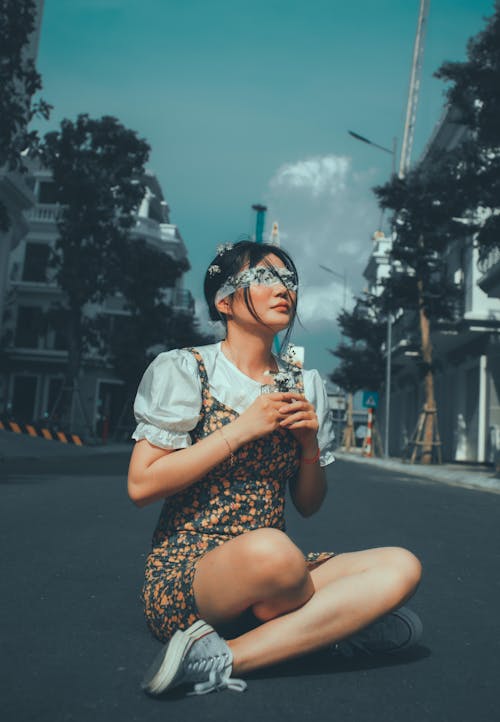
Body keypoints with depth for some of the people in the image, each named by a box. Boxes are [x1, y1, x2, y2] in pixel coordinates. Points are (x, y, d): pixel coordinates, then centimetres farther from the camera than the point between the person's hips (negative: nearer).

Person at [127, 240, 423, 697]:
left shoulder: (305, 385, 10)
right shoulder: (184, 370, -3)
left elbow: (309, 505, 14)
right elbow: (141, 485, -11)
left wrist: (310, 444, -7)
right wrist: (243, 428, -15)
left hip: (270, 573, 6)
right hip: (185, 576, -6)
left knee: (402, 567, -17)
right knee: (270, 550, -39)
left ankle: (222, 659, -20)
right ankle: (337, 623, -8)